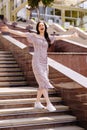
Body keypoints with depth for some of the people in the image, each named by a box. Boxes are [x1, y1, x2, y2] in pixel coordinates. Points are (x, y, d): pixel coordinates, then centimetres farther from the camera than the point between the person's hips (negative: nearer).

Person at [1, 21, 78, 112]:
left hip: (44, 63, 6)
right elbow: (21, 33, -5)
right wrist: (9, 30, -14)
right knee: (44, 82, -13)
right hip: (37, 62, -6)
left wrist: (71, 35, 24)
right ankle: (49, 104, -12)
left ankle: (37, 103, 19)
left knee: (42, 84, 7)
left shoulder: (48, 38, 14)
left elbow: (60, 37, 20)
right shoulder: (34, 36, 1)